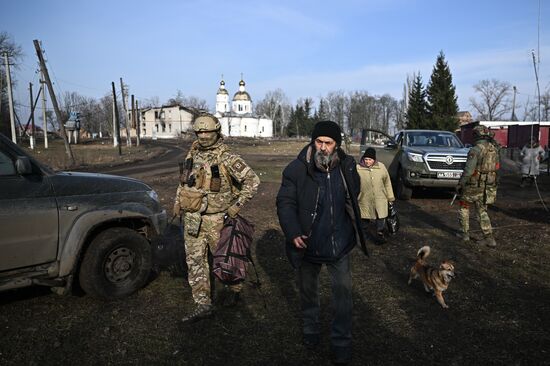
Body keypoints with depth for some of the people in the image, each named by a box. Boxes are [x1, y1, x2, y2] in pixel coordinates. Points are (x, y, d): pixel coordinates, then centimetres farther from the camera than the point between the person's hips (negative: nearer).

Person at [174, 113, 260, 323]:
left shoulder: (226, 158, -13)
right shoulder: (193, 153, 7)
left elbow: (252, 180, -14)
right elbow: (184, 178, 23)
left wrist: (237, 205, -14)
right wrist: (178, 200, 14)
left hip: (215, 218, -6)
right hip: (191, 218, 6)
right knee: (194, 261, 6)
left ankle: (235, 289, 36)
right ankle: (203, 304, 15)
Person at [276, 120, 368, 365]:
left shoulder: (347, 167, -5)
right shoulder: (297, 169, -16)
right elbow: (285, 203, -15)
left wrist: (353, 230, 13)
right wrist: (293, 233, -29)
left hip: (339, 244, 1)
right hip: (308, 244, -1)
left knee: (343, 293, 5)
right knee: (308, 290, 19)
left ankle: (341, 343, 25)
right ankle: (310, 329, 45)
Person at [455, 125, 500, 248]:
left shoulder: (475, 150, -18)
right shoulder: (495, 149, 5)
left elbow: (468, 170, -21)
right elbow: (496, 167, 13)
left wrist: (460, 184, -10)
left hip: (474, 186, -6)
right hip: (488, 186, 6)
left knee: (464, 207, 15)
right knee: (482, 212, 15)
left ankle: (465, 233, 20)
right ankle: (489, 238, 8)